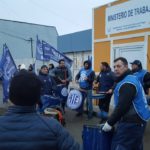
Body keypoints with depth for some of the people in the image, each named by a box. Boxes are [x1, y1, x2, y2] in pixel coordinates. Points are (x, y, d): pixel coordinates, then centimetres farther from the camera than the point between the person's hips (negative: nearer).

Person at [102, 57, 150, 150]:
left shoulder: (127, 83, -20)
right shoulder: (131, 79, 14)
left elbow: (122, 106, -25)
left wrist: (110, 123, -18)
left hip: (131, 122, -11)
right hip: (138, 119, 11)